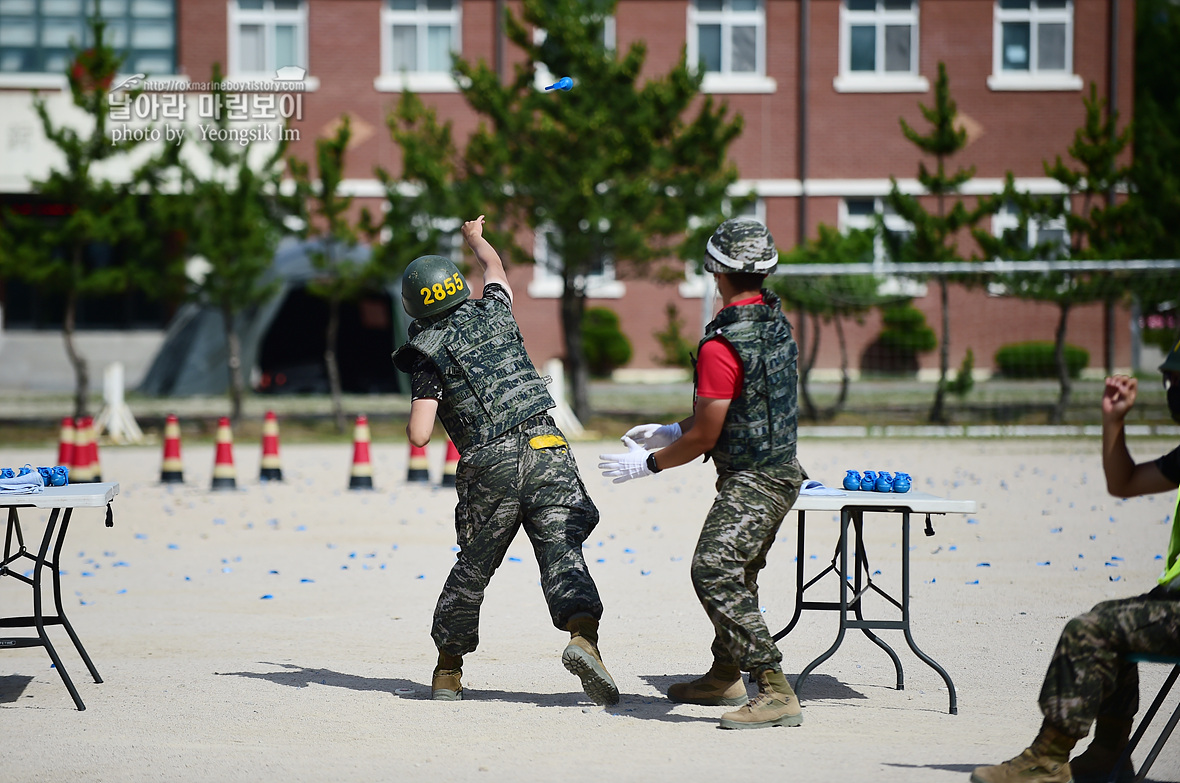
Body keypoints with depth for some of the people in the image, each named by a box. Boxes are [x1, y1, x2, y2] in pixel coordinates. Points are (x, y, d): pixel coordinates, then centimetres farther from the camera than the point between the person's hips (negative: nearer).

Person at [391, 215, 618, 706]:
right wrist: (475, 237, 57)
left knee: (473, 566, 15)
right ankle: (583, 636, -33)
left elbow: (419, 436, -5)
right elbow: (495, 267, 37)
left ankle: (448, 669, 26)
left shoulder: (428, 356, 2)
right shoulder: (493, 311, 12)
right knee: (562, 551, -8)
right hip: (545, 449, 1)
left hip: (489, 469, -1)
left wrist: (424, 402, 17)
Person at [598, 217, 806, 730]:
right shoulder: (776, 322, 8)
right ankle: (725, 677, 41)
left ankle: (776, 692, -27)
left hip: (751, 481, -11)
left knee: (714, 573, -20)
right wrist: (672, 431, 22)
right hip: (780, 471, 11)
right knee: (737, 574, 24)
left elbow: (704, 437, -18)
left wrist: (647, 464, -2)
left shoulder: (722, 345, -22)